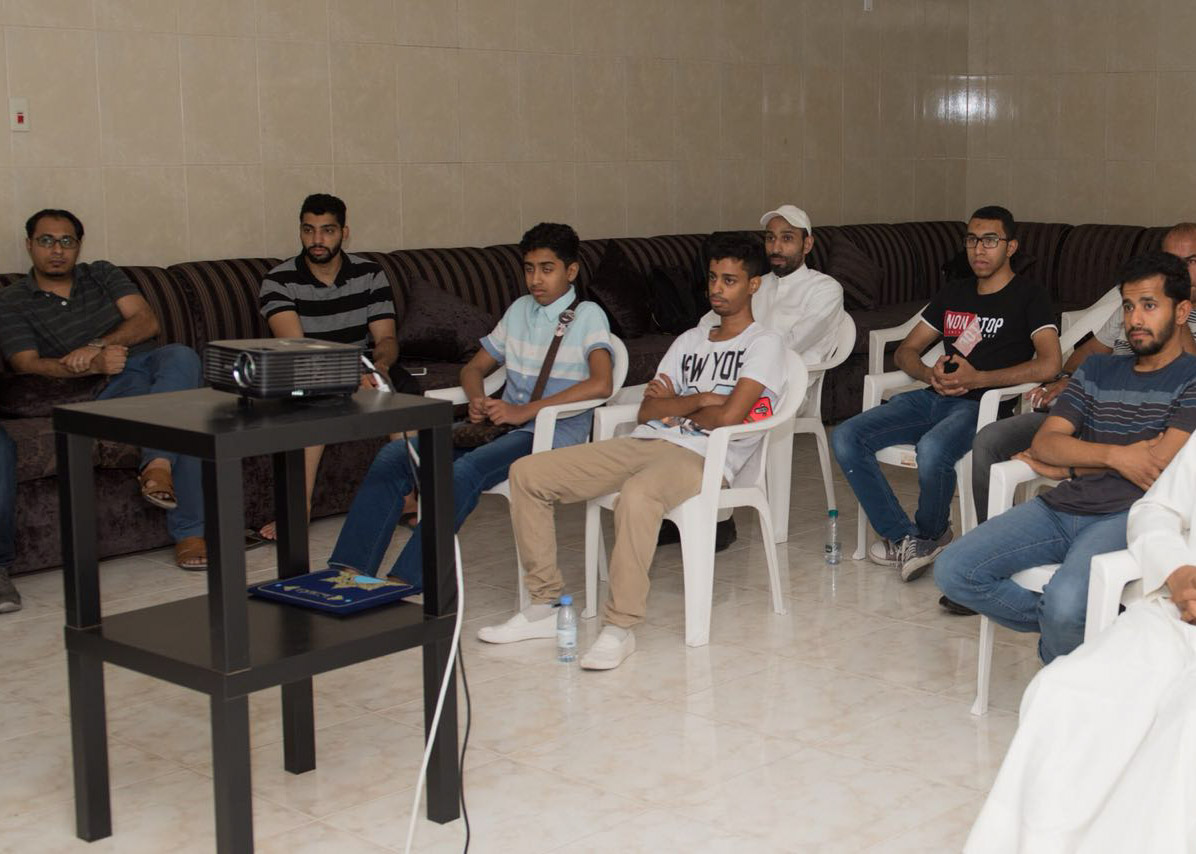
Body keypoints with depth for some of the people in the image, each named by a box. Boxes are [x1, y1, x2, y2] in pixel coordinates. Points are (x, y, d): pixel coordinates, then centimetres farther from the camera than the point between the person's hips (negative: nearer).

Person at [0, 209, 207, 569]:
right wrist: (95, 365, -22)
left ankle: (157, 461, -47)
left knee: (181, 356, -35)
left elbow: (147, 321, 8)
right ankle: (189, 532, -44)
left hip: (151, 361, 4)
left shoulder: (102, 274, 22)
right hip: (108, 390, -4)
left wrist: (99, 345, -13)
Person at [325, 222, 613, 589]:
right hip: (504, 426, 7)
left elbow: (601, 384, -18)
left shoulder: (587, 316, -1)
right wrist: (478, 400, 0)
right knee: (394, 454, -14)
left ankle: (402, 584, -36)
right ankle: (348, 571, -19)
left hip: (553, 433, -7)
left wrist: (525, 411, -22)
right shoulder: (520, 310, 20)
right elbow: (474, 368, 26)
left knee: (466, 469, -36)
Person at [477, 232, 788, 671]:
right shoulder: (690, 340, 26)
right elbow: (647, 410, 15)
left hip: (701, 456, -7)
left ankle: (620, 627, -32)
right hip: (644, 444, 8)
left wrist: (673, 409, 5)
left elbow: (729, 416, -12)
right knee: (526, 473, -7)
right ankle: (545, 605, -4)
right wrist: (698, 400, 0)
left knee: (637, 494, -42)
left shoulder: (764, 343, 4)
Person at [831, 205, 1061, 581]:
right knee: (846, 437, -14)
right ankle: (903, 537, -11)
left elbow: (1049, 364, -12)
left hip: (983, 405, -6)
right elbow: (906, 350, 23)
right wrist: (930, 374, -1)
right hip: (934, 397, 7)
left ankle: (930, 535, -7)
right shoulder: (954, 293, 22)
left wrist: (977, 378, -15)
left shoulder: (1028, 296, 3)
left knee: (932, 448, -38)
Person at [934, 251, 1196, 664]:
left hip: (1129, 514, -6)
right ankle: (1060, 626, 5)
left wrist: (1061, 467, 1)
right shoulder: (1097, 370, 21)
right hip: (1060, 507, 6)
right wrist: (1114, 454, -11)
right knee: (952, 572, -13)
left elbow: (1160, 462, -9)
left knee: (1065, 602, -35)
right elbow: (1044, 442, 9)